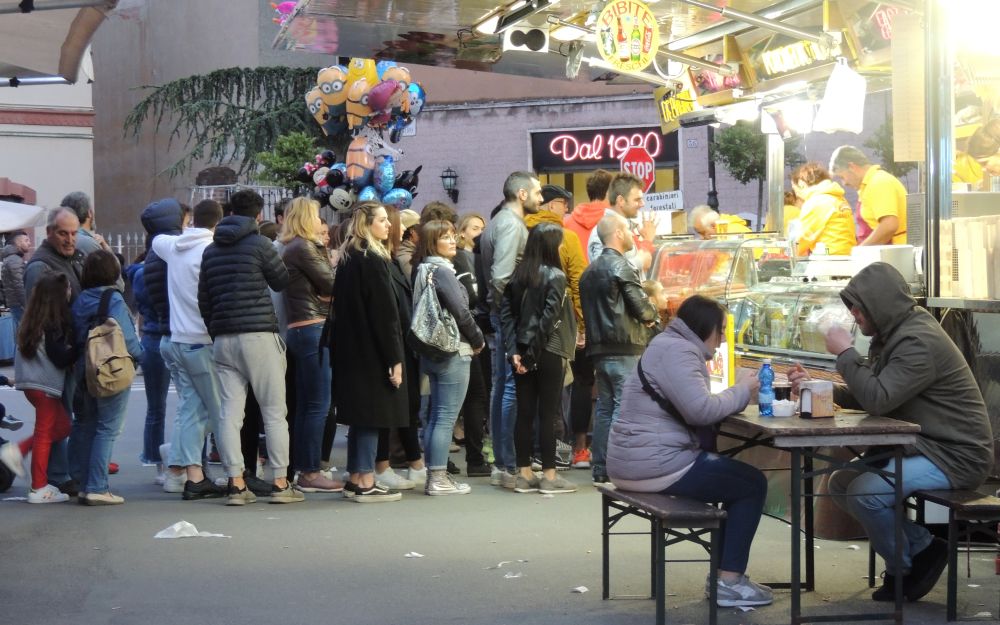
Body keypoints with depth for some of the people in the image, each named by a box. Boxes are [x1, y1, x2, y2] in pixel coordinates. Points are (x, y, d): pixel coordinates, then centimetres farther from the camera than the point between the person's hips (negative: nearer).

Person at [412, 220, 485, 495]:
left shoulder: (424, 270, 12)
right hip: (453, 351, -9)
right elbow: (461, 312, -17)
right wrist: (478, 341, 0)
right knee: (446, 417, -5)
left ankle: (435, 475, 18)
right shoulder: (442, 271, -14)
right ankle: (439, 479, -3)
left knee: (436, 416, 13)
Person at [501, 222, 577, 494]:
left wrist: (514, 350, -3)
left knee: (524, 413, 8)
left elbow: (506, 313, 1)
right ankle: (549, 476, 4)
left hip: (522, 353, 5)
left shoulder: (518, 275, 7)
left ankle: (524, 474, 12)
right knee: (548, 414, 0)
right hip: (548, 353, -5)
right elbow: (550, 317, -16)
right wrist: (533, 352, -10)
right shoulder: (555, 276, -10)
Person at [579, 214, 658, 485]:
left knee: (604, 407, 12)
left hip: (599, 347, 9)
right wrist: (651, 316, 5)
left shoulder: (590, 270, 16)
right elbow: (641, 307, -14)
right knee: (624, 407, -6)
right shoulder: (621, 267, -12)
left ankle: (600, 469, 16)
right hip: (625, 348, -9)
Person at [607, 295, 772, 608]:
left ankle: (726, 572, 23)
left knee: (737, 480, 22)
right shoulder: (678, 350, -15)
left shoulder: (673, 347, 20)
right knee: (753, 484, 1)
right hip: (655, 464, -11)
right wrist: (742, 390, -9)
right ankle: (729, 582, 3)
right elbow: (701, 410, -24)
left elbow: (695, 406, 17)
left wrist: (737, 392, 3)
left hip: (640, 460, 11)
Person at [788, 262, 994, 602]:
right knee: (841, 483, 4)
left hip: (955, 457, -11)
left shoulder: (920, 342, -21)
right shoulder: (891, 337, 11)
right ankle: (921, 546, 6)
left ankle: (904, 568, 1)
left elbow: (878, 399, -28)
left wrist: (845, 353, -18)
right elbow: (865, 398, 12)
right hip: (921, 447, 11)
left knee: (865, 492, -26)